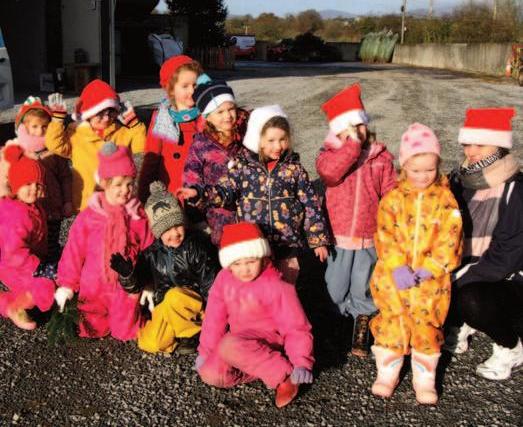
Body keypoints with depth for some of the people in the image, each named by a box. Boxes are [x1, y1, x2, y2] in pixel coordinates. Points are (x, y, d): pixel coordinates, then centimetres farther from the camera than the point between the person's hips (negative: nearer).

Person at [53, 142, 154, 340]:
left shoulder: (138, 215, -5)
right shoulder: (88, 216, -8)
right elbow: (74, 251, -4)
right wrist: (67, 285, -2)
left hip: (127, 289, 1)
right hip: (94, 286, 0)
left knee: (126, 331, 6)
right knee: (90, 330, 9)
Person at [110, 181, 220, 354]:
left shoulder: (197, 245, -11)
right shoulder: (152, 254, -1)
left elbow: (210, 283, -10)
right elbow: (136, 286, -1)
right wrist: (127, 274, -23)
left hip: (197, 301, -3)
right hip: (165, 308, 3)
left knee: (174, 297, -35)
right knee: (149, 344, -16)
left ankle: (193, 334, -12)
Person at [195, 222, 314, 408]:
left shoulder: (276, 287, -21)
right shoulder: (224, 279, -6)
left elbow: (296, 327, -21)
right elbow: (215, 318, 3)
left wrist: (301, 362, -33)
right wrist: (205, 351, 2)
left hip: (268, 339, -6)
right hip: (240, 338, 6)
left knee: (229, 346, -36)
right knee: (209, 375, -15)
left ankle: (284, 374, -24)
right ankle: (262, 365, -6)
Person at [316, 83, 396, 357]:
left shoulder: (381, 157, 3)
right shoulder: (330, 152, -1)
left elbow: (390, 195, 4)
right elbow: (328, 171, -24)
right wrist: (353, 145, -21)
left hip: (369, 237, 0)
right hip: (337, 235, 0)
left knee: (362, 288, 8)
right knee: (335, 288, 9)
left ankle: (362, 323, 28)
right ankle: (343, 315, 35)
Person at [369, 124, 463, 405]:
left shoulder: (446, 200, 3)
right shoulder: (393, 198, 3)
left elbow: (449, 239, -3)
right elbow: (385, 235, -4)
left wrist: (430, 269, -13)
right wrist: (397, 267, -16)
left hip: (431, 273, 0)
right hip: (395, 271, 0)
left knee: (426, 318, -8)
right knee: (394, 318, -6)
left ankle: (424, 379, 10)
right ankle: (387, 373, 12)